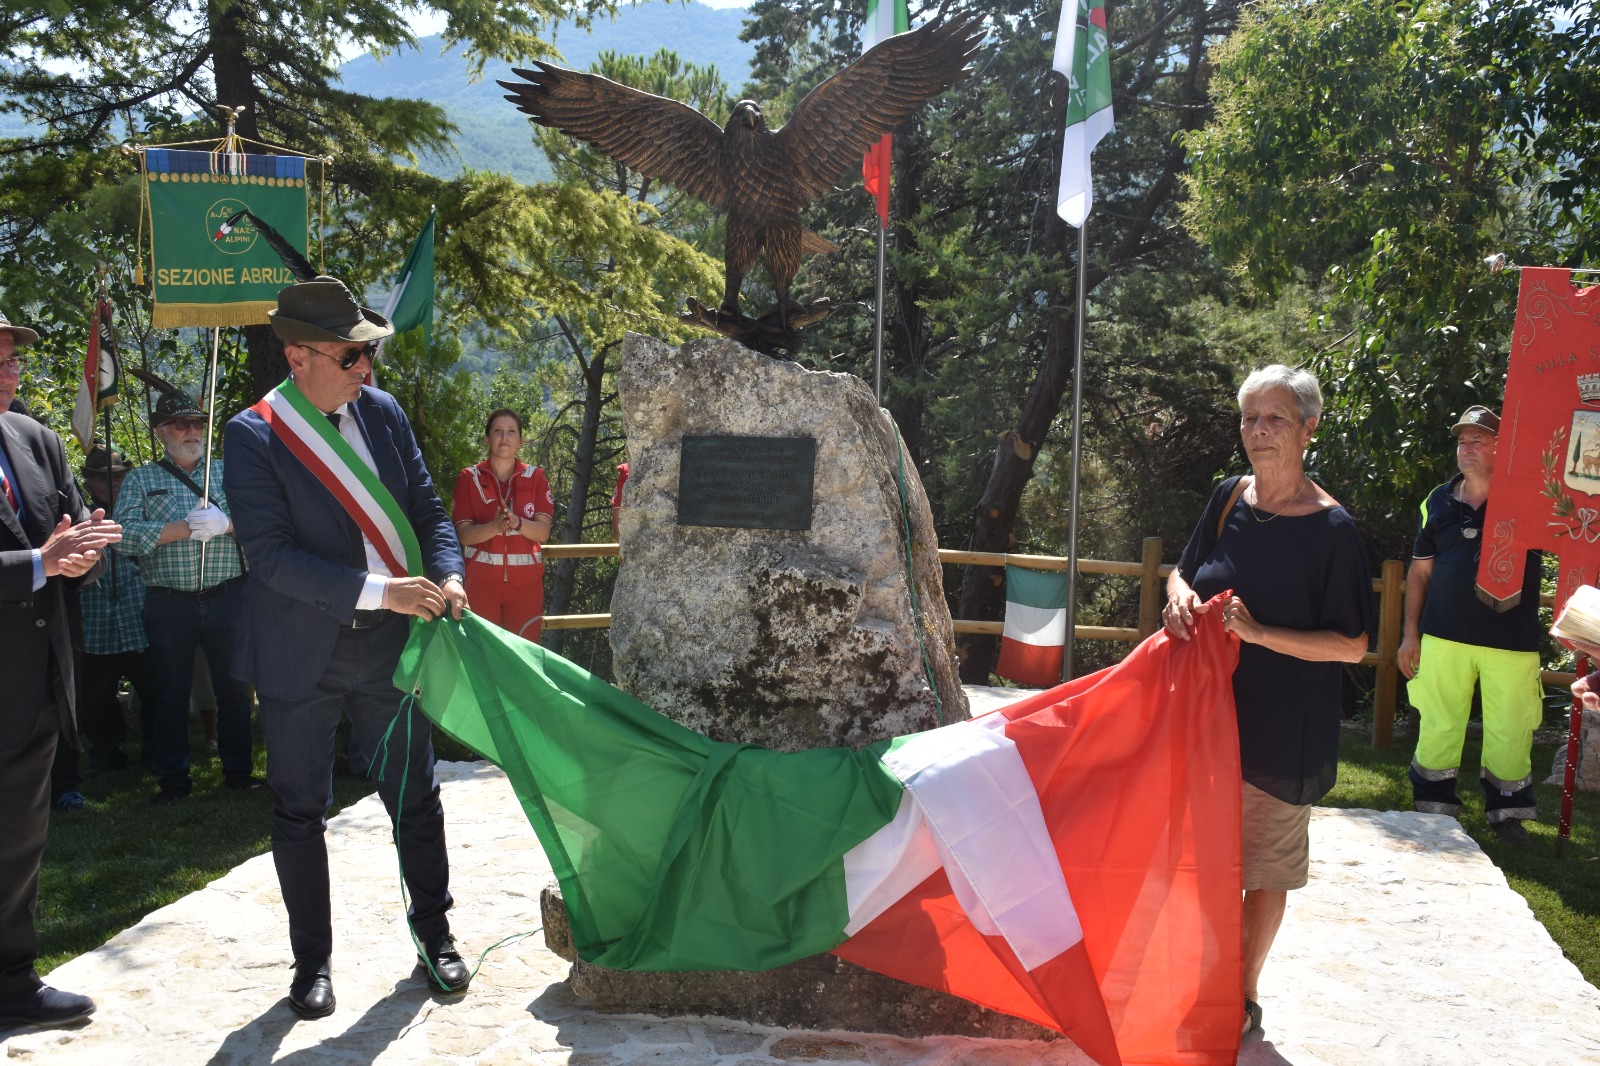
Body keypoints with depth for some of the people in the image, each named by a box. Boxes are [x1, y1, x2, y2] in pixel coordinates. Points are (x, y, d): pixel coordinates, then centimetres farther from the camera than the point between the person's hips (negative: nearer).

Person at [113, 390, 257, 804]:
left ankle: (238, 770, 18)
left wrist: (225, 524, -19)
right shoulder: (141, 480, 8)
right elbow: (125, 535, -8)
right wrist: (183, 528, -16)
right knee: (171, 694, 7)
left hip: (227, 599, 0)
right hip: (169, 604, 0)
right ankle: (173, 780, 18)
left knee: (234, 688, 6)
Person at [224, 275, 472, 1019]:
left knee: (414, 796, 11)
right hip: (301, 654, -3)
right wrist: (378, 591, -26)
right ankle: (312, 960, 27)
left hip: (388, 647, 3)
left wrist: (447, 575, -12)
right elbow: (272, 554, -19)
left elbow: (426, 507, 7)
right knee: (300, 812, 10)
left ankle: (434, 936, 29)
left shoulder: (382, 412, 1)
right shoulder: (253, 435, -12)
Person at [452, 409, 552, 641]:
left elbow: (543, 532, -4)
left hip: (525, 581, 1)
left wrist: (517, 523, -24)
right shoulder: (469, 478, 3)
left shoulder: (535, 477, 6)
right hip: (480, 580, -1)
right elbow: (465, 534, -5)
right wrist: (495, 526, -24)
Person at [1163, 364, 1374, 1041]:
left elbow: (1353, 646, -13)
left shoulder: (1331, 529, -15)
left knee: (1264, 870, 10)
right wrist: (1181, 596, -10)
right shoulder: (1228, 498, -1)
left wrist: (1259, 632, -23)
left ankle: (1245, 997, 27)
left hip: (1282, 729, -4)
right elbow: (1184, 572, 13)